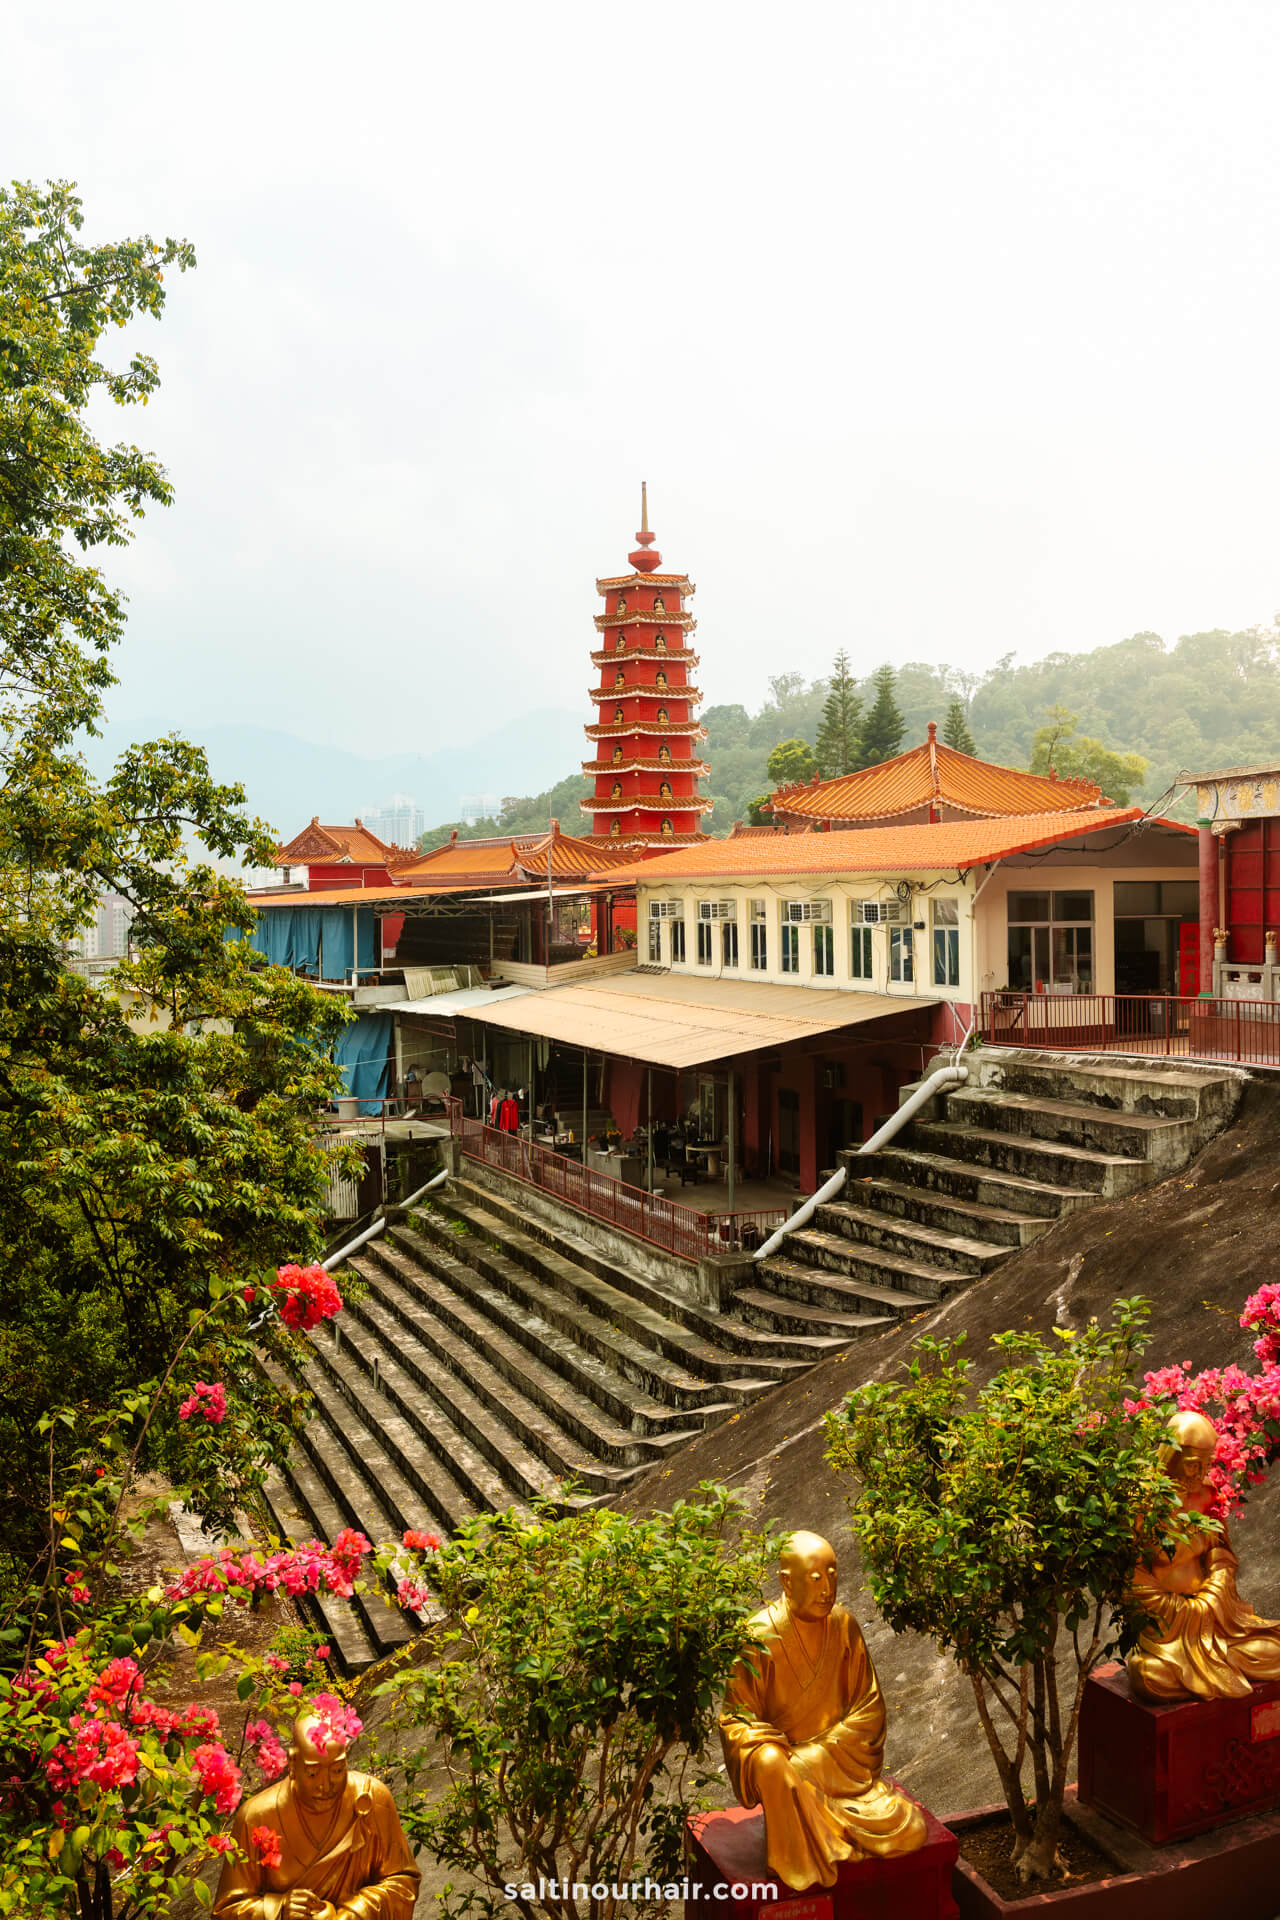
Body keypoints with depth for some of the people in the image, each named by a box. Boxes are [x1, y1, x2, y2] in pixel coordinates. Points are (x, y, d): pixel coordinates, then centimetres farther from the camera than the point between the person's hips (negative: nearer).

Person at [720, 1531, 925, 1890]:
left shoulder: (843, 1624, -3)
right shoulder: (759, 1636, -15)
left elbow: (869, 1706, 1)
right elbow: (735, 1721, -9)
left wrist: (818, 1754, -12)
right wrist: (769, 1753, -29)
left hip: (841, 1764, 4)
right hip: (789, 1762, -4)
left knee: (911, 1832, -14)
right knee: (771, 1763, -37)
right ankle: (799, 1872, -14)